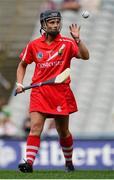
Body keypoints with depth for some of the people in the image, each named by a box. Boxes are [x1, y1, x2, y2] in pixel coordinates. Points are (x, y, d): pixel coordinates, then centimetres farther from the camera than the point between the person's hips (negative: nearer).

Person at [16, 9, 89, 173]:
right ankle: (29, 162, -21)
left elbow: (85, 56, -15)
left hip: (61, 93, -1)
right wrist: (19, 83, 5)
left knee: (63, 132, 10)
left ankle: (69, 162, 30)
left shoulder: (67, 43, -3)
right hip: (39, 92, 1)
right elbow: (23, 64, 17)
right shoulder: (33, 45, 3)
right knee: (35, 127, -16)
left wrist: (77, 39, -28)